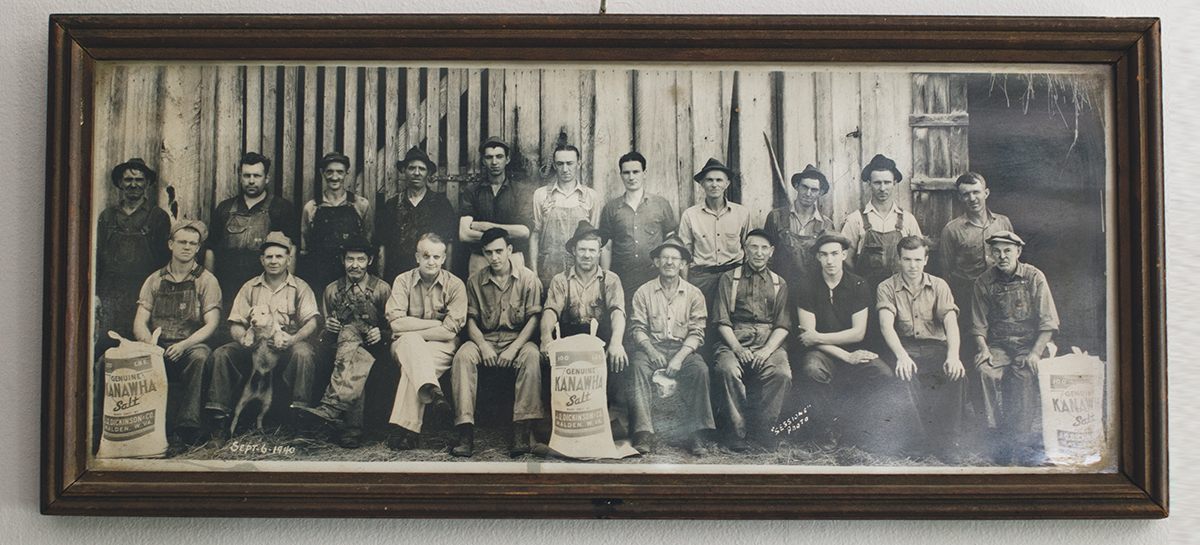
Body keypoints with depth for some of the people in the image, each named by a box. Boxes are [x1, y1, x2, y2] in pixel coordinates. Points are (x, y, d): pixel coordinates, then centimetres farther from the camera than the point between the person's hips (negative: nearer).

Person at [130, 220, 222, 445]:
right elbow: (140, 322, 8)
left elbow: (211, 324, -3)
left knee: (200, 356, -37)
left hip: (191, 346, -2)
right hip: (157, 348, 2)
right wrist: (149, 343, -16)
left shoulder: (206, 280, 7)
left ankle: (189, 424, -32)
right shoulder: (155, 280, 16)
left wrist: (184, 345, -21)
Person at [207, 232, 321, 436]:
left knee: (303, 353, -35)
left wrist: (293, 339, -27)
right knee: (221, 354, -21)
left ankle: (300, 410, -34)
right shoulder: (250, 288, 16)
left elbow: (311, 322, -6)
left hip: (287, 349, -3)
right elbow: (236, 324, 10)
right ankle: (218, 412, -18)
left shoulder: (300, 287, 8)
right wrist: (243, 338, -15)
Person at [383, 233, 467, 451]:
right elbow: (396, 322, -10)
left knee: (412, 362, -32)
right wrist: (436, 324, -13)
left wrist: (412, 330, -12)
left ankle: (404, 429, -37)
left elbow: (449, 331, -10)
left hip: (441, 346, -1)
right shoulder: (403, 281, 3)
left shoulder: (455, 285, -1)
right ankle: (430, 389, -54)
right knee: (410, 340, -34)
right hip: (405, 345, 2)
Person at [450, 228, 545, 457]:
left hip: (518, 338, -2)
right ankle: (466, 435, -35)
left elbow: (534, 318, -4)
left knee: (532, 355, -36)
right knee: (463, 355, -31)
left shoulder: (528, 279, 1)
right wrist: (483, 346, -14)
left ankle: (521, 433, -37)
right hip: (485, 339, 2)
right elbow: (471, 320, 6)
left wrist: (514, 348, -17)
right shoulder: (475, 281, 7)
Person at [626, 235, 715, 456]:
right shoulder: (644, 292, 8)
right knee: (638, 366, -33)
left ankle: (696, 434, -27)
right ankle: (644, 434, -38)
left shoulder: (694, 294, 8)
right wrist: (650, 350, -17)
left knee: (699, 369, -31)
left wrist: (679, 357, -15)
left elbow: (696, 332, 1)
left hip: (682, 349, 0)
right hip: (652, 347, 0)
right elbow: (637, 328, 3)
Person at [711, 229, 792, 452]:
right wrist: (737, 348, -12)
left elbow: (783, 325, 10)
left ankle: (763, 430, -14)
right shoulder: (729, 279, 14)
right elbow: (722, 321, 4)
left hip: (769, 341, 1)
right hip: (735, 340, -1)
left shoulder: (779, 283, 19)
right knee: (727, 369, -34)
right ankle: (736, 431, -20)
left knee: (782, 373, -30)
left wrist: (768, 349, -9)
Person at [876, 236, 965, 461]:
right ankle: (936, 438, -22)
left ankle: (946, 440, -20)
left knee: (956, 371, -30)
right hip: (905, 347, -1)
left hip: (936, 346, 1)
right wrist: (901, 355, -33)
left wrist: (953, 355, -28)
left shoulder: (939, 286, 8)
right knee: (907, 371, -33)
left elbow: (950, 321, -7)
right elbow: (886, 324, -13)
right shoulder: (887, 288, 4)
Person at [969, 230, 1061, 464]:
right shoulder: (984, 282, 5)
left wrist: (1035, 352, -15)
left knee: (1026, 373, -32)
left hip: (1030, 342, -2)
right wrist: (984, 349, -10)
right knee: (986, 370, -29)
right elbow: (979, 325, 8)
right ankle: (998, 437, -23)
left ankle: (1025, 440, -23)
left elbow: (1049, 322, -3)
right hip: (998, 345, 2)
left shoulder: (1034, 277, -1)